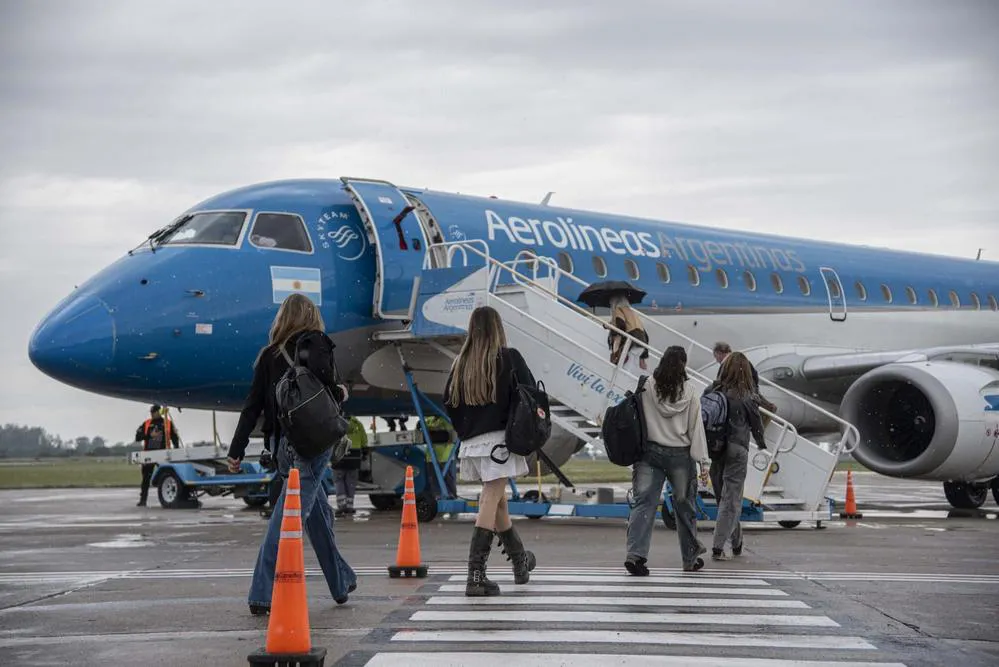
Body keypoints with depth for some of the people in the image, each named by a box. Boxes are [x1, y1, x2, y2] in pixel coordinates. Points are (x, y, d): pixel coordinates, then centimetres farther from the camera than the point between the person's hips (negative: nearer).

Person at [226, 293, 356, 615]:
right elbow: (327, 389, -15)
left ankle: (341, 582, 30)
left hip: (283, 444, 6)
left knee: (318, 512, 19)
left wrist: (236, 450, 8)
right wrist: (341, 394, 8)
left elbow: (253, 405, 8)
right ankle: (262, 595, -18)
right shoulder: (315, 344, -2)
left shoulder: (269, 355, 13)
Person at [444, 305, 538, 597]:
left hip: (471, 441, 5)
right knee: (490, 502, -8)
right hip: (499, 438, -5)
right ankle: (475, 574, -17)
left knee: (498, 500, 19)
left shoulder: (461, 362, 8)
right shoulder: (509, 358, -5)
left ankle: (520, 560, 36)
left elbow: (449, 402, 8)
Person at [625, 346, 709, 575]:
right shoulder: (689, 390, -5)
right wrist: (701, 458, 1)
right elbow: (696, 426, -2)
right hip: (680, 454, 0)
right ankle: (691, 559, 23)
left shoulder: (647, 387, -2)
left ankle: (636, 554, -18)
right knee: (684, 504, 12)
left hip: (650, 451, 1)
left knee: (644, 502, -2)